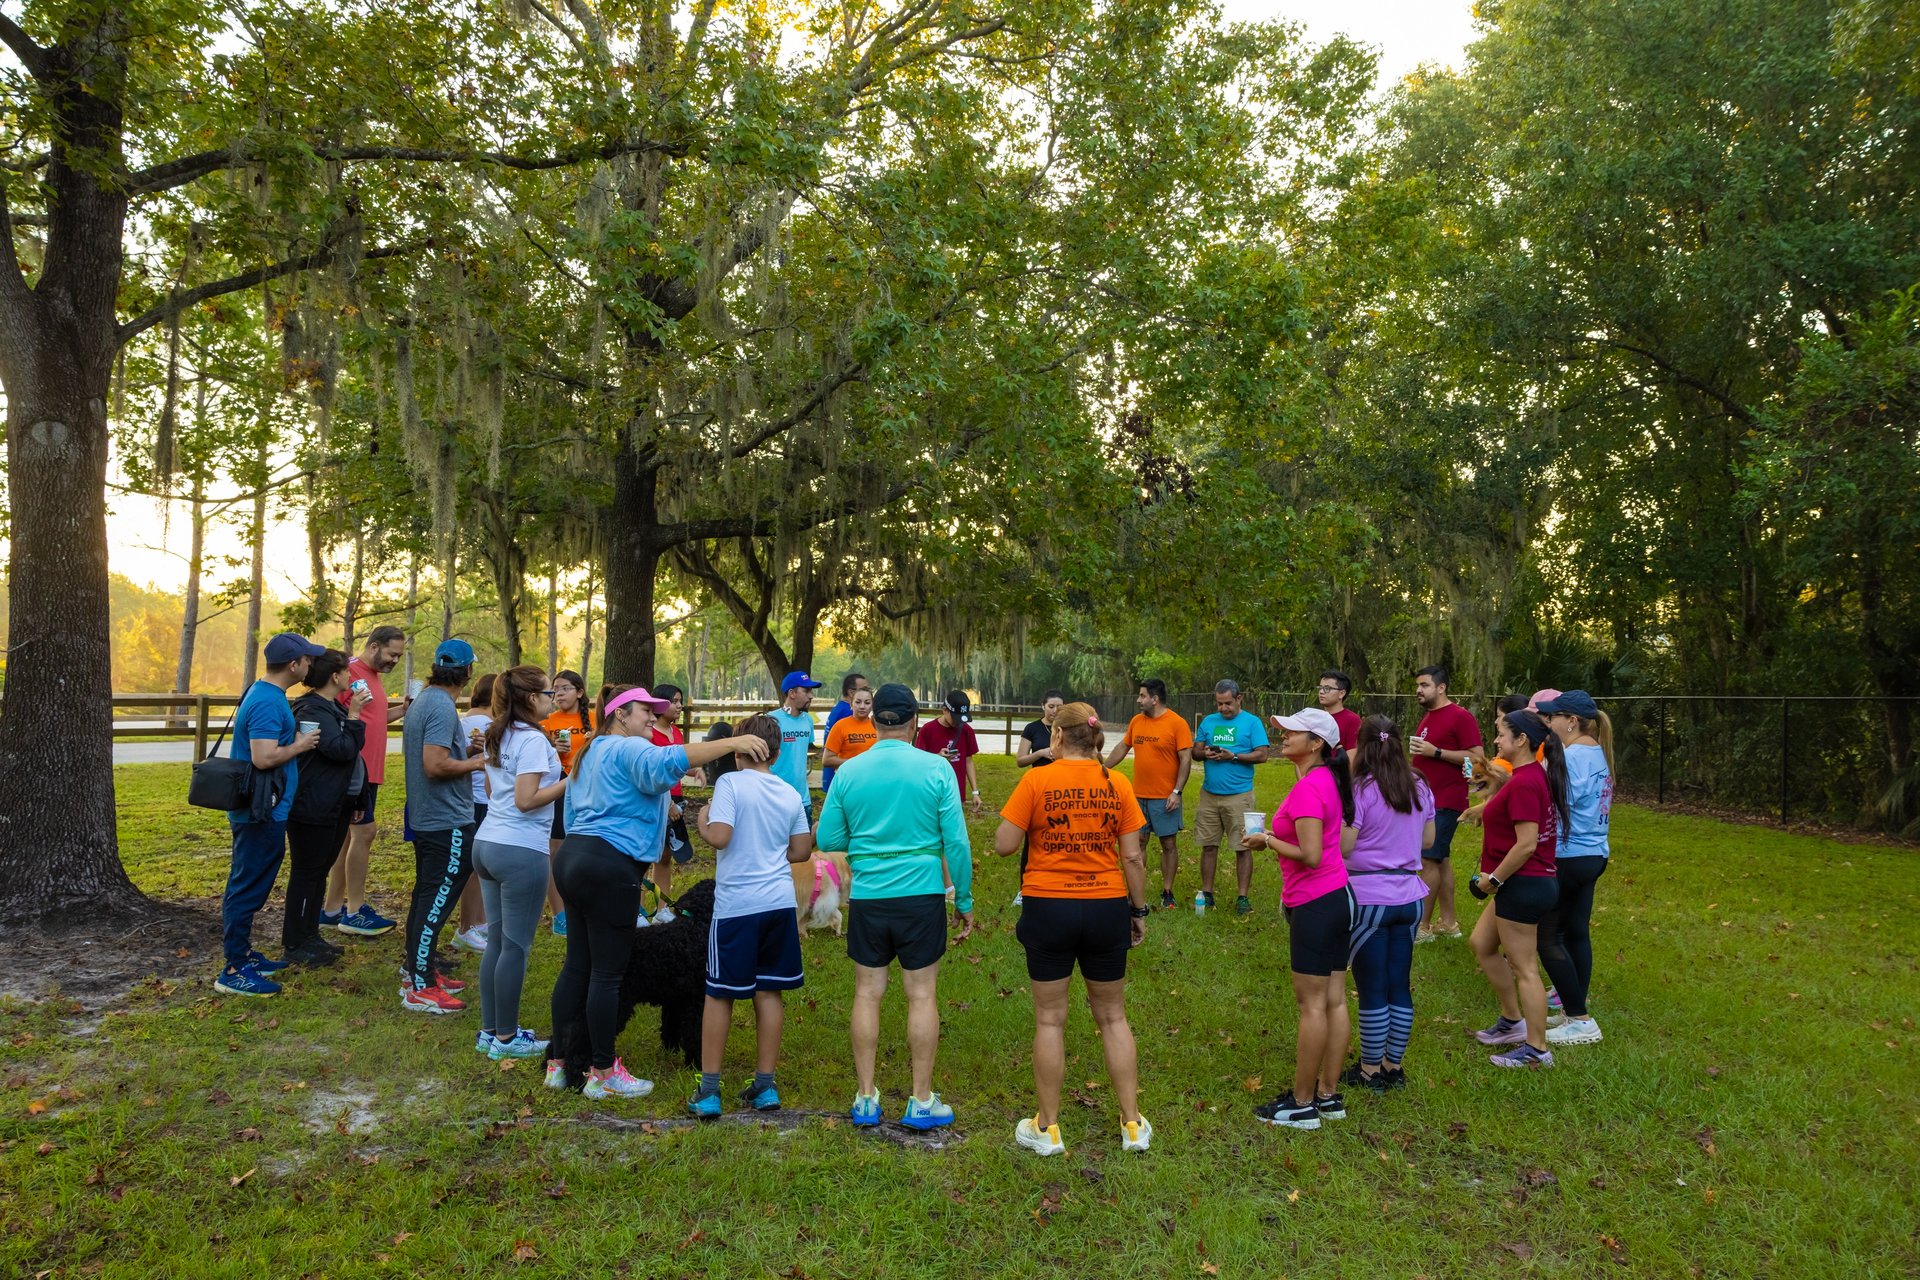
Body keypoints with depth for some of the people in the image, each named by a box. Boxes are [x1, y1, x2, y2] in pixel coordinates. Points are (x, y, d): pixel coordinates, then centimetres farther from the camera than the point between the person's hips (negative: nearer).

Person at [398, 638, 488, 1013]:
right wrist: (474, 762, -12)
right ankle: (420, 989, -2)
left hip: (425, 818, 11)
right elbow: (435, 766, -27)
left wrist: (464, 749, 13)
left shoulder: (422, 700, 11)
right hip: (448, 822, -11)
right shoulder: (443, 707, -20)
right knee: (437, 901, -6)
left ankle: (416, 969, 30)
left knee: (426, 895, 19)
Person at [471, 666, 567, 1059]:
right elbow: (526, 800, -21)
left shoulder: (496, 737, 12)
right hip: (521, 851, -9)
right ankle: (506, 1038, 8)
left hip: (487, 843, 9)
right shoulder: (533, 739, -15)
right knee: (516, 946, 0)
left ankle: (490, 1031, 21)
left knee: (496, 940, 15)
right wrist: (568, 782, -13)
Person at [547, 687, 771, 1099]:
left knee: (577, 965, 15)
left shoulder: (590, 753, 23)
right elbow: (666, 762, -32)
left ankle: (558, 1063, 21)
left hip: (572, 858, 10)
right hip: (609, 868, -10)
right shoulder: (628, 749, -9)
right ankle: (603, 1074, 5)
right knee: (608, 973, -3)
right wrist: (730, 743, -35)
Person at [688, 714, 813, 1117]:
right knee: (769, 992, 11)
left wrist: (702, 821, 1)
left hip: (736, 903, -4)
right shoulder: (790, 794, 6)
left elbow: (719, 838, -19)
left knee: (719, 995, 6)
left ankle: (708, 1091, 10)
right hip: (780, 902, 4)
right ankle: (765, 1086, 17)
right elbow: (801, 851, 10)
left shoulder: (731, 783, -9)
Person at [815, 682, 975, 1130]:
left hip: (867, 897, 2)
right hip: (922, 896, -1)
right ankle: (922, 1101, 14)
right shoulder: (936, 769, -7)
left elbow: (826, 840, 4)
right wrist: (964, 899, 4)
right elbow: (956, 842, -6)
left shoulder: (848, 771, -2)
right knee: (922, 995, 7)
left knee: (867, 994, 11)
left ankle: (865, 1098, 17)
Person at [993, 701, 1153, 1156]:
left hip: (1049, 907, -2)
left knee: (1050, 1019, 10)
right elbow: (1132, 857, -1)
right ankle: (1133, 1124, 22)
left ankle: (1047, 1128, 20)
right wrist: (1139, 910, 10)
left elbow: (1003, 845, -11)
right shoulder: (1117, 784, -3)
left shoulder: (1036, 781, -11)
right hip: (1106, 908, 2)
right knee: (1113, 1017, 17)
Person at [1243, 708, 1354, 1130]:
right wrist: (1278, 836, 11)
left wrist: (1267, 841, -10)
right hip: (1338, 897, 10)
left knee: (1312, 1005, -1)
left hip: (1315, 905, -10)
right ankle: (1328, 1096, 23)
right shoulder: (1329, 781, 10)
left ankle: (1301, 1104, 9)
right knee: (1334, 1000, 13)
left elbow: (1309, 855, -25)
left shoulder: (1308, 788, -20)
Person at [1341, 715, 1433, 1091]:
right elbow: (1428, 840, 14)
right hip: (1409, 898, 6)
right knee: (1400, 986, 13)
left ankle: (1370, 1071, 16)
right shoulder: (1420, 788, 4)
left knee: (1372, 990, 4)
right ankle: (1394, 1067, 23)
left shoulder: (1359, 791, -15)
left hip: (1368, 899, -5)